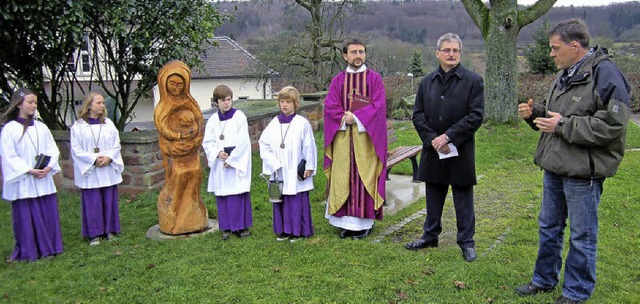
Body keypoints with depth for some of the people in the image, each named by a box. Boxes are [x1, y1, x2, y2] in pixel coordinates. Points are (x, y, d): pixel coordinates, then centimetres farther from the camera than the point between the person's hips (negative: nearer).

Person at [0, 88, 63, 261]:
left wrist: (48, 167, -9)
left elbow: (53, 149, 8)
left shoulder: (41, 128, 9)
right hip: (23, 183, -4)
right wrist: (29, 171, -16)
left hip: (44, 180, 5)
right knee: (26, 217, 1)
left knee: (48, 213, 7)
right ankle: (28, 252, 13)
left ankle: (48, 247, 21)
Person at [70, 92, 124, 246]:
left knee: (109, 200, 7)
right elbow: (76, 150, -6)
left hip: (108, 171, 3)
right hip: (89, 171, -3)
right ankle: (94, 233, 11)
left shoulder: (108, 124, 6)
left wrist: (109, 157, -12)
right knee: (92, 202, 1)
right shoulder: (78, 126, -4)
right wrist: (94, 159, -16)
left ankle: (109, 229, 19)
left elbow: (116, 145, 5)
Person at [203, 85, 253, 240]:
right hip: (220, 164, 4)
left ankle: (242, 226, 10)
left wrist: (231, 159, -13)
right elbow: (207, 142, 6)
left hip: (237, 163, -4)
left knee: (238, 194, -2)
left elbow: (243, 141, -10)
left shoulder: (239, 116, -5)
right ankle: (226, 227, 17)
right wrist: (218, 153, -12)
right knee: (222, 195, 6)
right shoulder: (213, 120, 7)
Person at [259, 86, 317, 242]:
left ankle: (299, 230, 15)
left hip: (296, 172, -4)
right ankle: (284, 230, 23)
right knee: (281, 200, 11)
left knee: (298, 200, 2)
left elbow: (309, 147, -4)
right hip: (279, 172, 4)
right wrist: (273, 162, -6)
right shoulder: (274, 124, 4)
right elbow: (263, 143, 4)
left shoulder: (302, 123, -6)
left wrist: (309, 166, -4)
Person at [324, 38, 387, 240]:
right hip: (343, 138, 2)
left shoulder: (374, 78, 3)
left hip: (367, 137, -2)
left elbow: (379, 106, -7)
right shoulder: (337, 81, 9)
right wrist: (345, 118, -15)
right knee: (343, 177, 2)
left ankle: (364, 222, 8)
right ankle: (346, 221, 10)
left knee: (364, 176, 0)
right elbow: (330, 107, 0)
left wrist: (355, 117, -15)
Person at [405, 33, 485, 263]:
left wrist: (448, 137, -16)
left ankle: (466, 241, 19)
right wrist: (432, 139, -10)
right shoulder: (427, 82, 7)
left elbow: (476, 116, -11)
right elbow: (418, 115, 5)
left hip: (461, 151, -3)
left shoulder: (473, 80, -4)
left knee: (463, 199, 6)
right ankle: (430, 235, 30)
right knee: (433, 196, 15)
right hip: (433, 150, 3)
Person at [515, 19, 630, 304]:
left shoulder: (605, 74, -17)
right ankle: (544, 280, 36)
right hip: (555, 167, 9)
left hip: (583, 172, -9)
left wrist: (563, 126, -23)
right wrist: (535, 112, 2)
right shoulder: (565, 74, 11)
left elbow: (612, 125, -24)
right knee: (549, 228, 20)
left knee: (582, 236, 7)